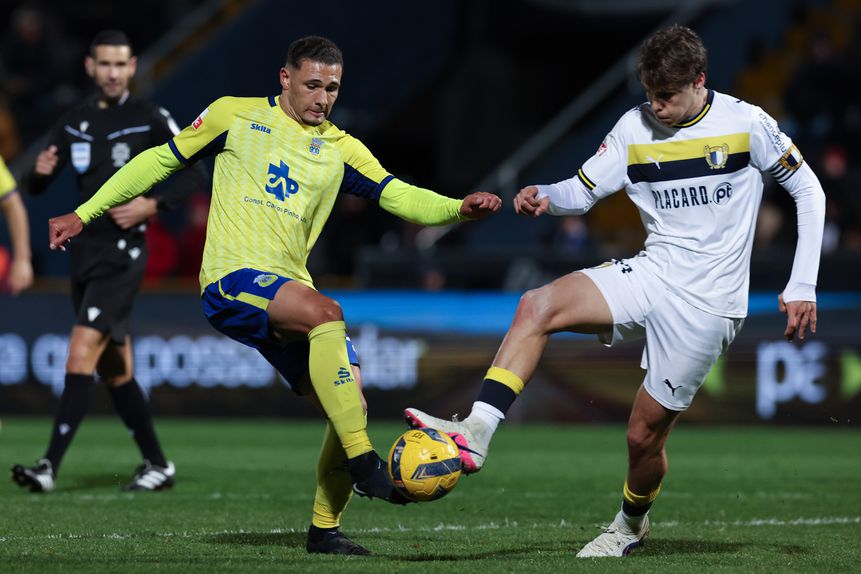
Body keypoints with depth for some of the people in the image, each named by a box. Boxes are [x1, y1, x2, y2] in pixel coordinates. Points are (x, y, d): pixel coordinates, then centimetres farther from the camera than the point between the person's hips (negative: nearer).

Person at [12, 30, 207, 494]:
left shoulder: (149, 119, -5)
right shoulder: (74, 123, 10)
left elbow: (195, 174, -3)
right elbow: (33, 188, 10)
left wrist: (152, 205, -17)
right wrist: (40, 171, -13)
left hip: (122, 254, -7)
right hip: (85, 252, 7)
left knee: (82, 353, -18)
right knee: (115, 371, 11)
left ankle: (50, 466, -22)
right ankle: (157, 463, 23)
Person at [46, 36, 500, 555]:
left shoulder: (340, 149, 14)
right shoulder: (236, 116, 5)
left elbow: (401, 197, 4)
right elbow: (162, 160, 14)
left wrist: (460, 209, -16)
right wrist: (85, 214, 16)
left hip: (290, 288, 6)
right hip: (232, 278, -6)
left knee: (349, 402, -7)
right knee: (326, 313, -34)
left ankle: (325, 528, 8)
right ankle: (362, 463, -35)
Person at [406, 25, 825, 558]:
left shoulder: (747, 123, -8)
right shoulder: (636, 128, 3)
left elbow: (808, 189, 1)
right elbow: (583, 190, 7)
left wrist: (803, 286, -4)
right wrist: (545, 196, -18)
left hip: (707, 304, -4)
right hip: (650, 274, 4)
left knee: (645, 432, -1)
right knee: (537, 306, -22)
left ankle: (631, 523, 30)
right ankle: (476, 433, -32)